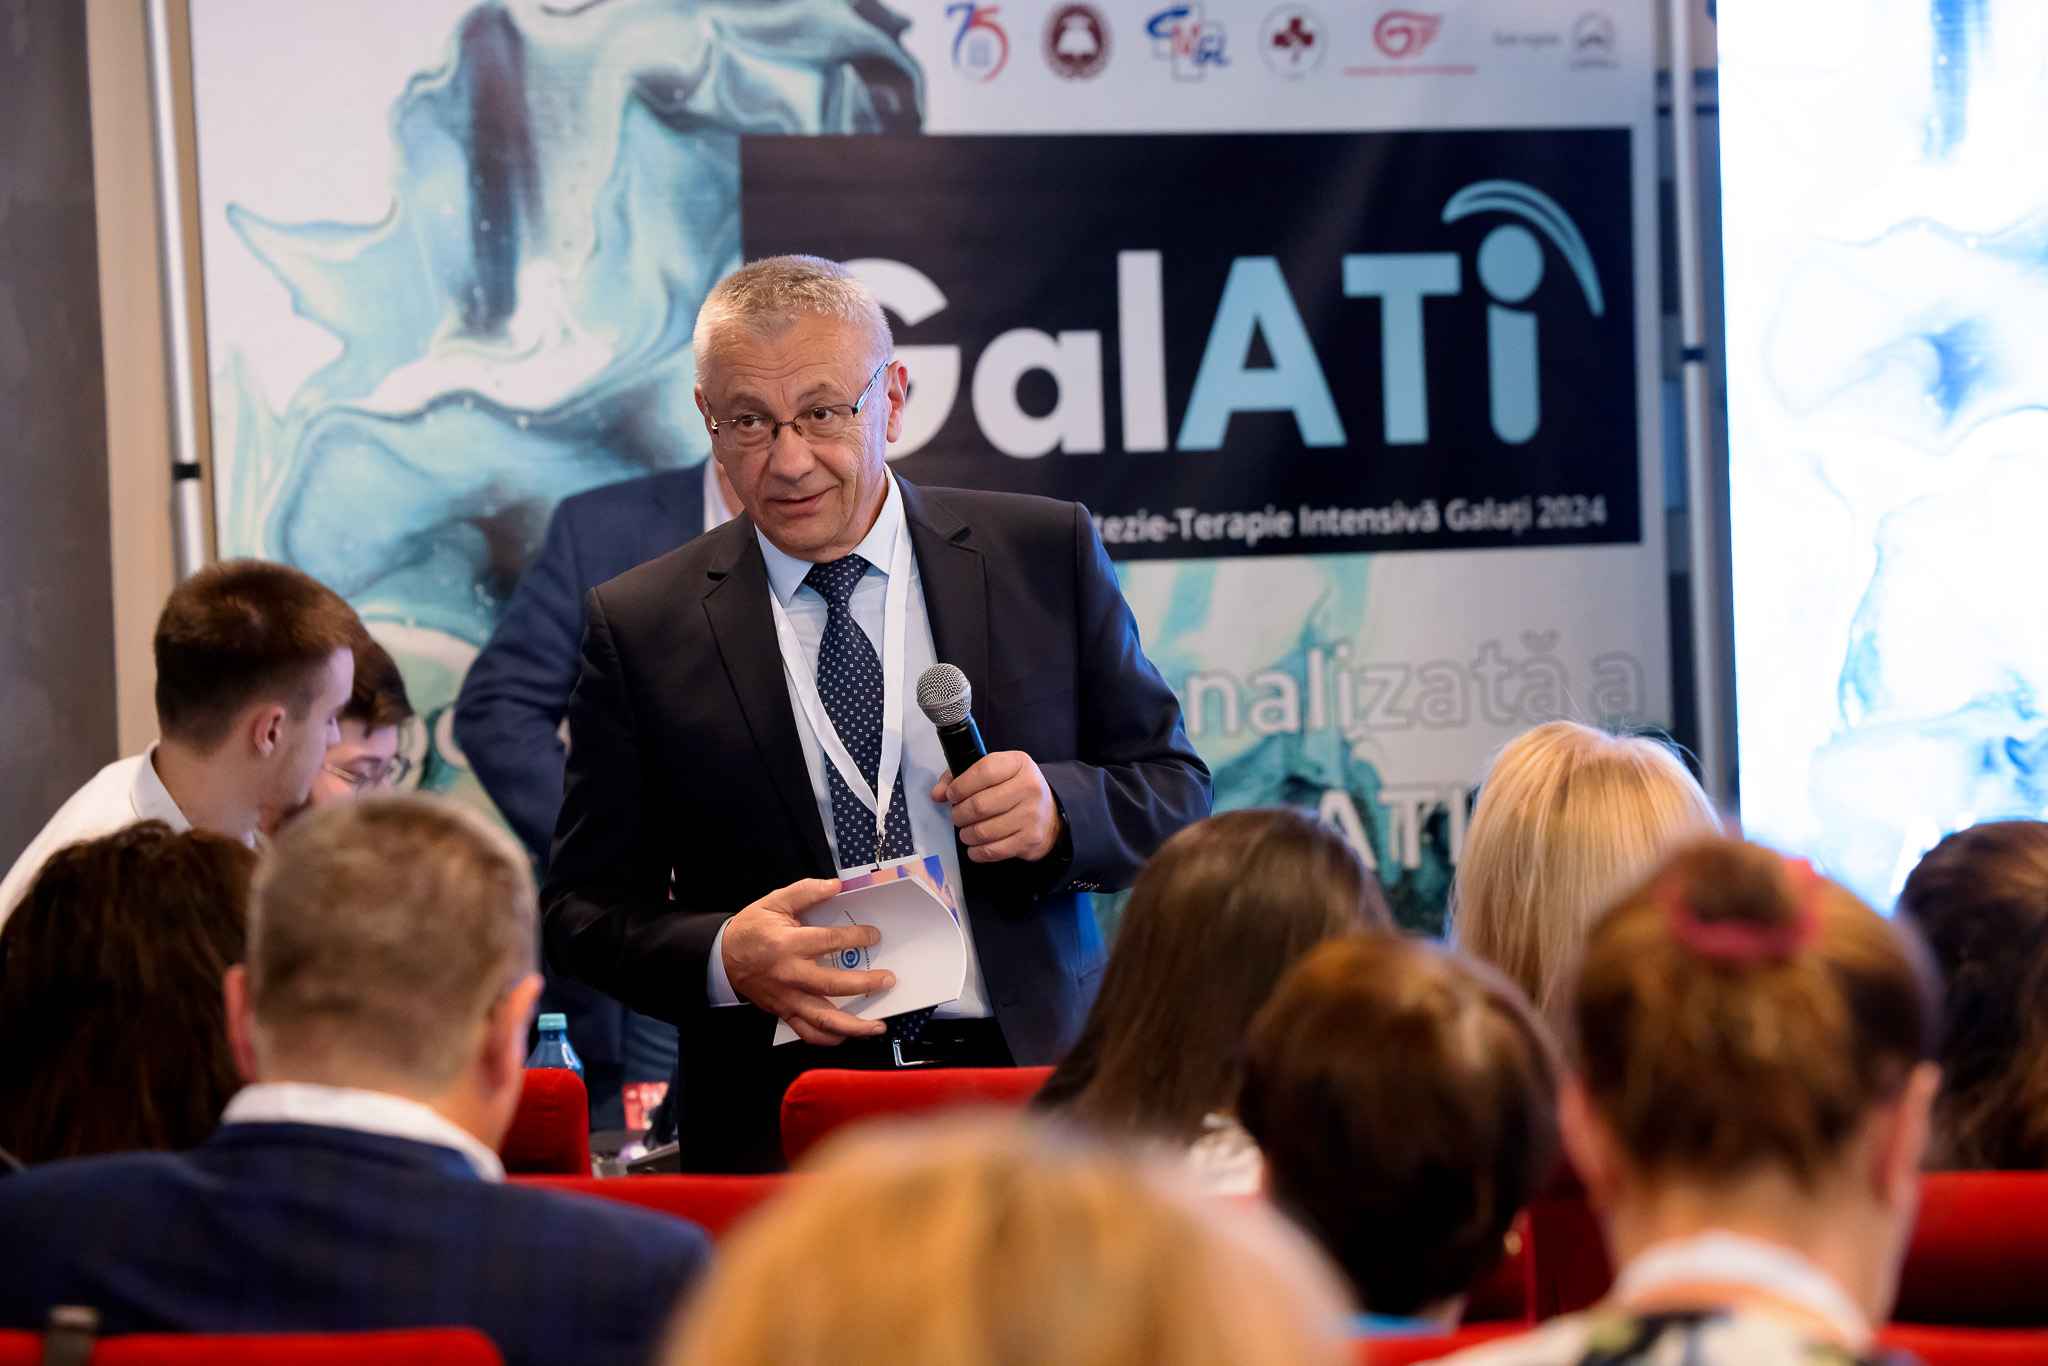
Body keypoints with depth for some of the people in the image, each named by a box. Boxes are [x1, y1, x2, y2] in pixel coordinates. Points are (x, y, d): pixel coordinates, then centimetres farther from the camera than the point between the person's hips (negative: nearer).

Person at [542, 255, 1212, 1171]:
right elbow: (586, 906, 7)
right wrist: (722, 957, -13)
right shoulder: (639, 627, 6)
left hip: (1028, 1084, 1)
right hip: (776, 1123, -1)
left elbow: (1177, 792, 11)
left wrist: (1059, 809, -11)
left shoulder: (1046, 555, 7)